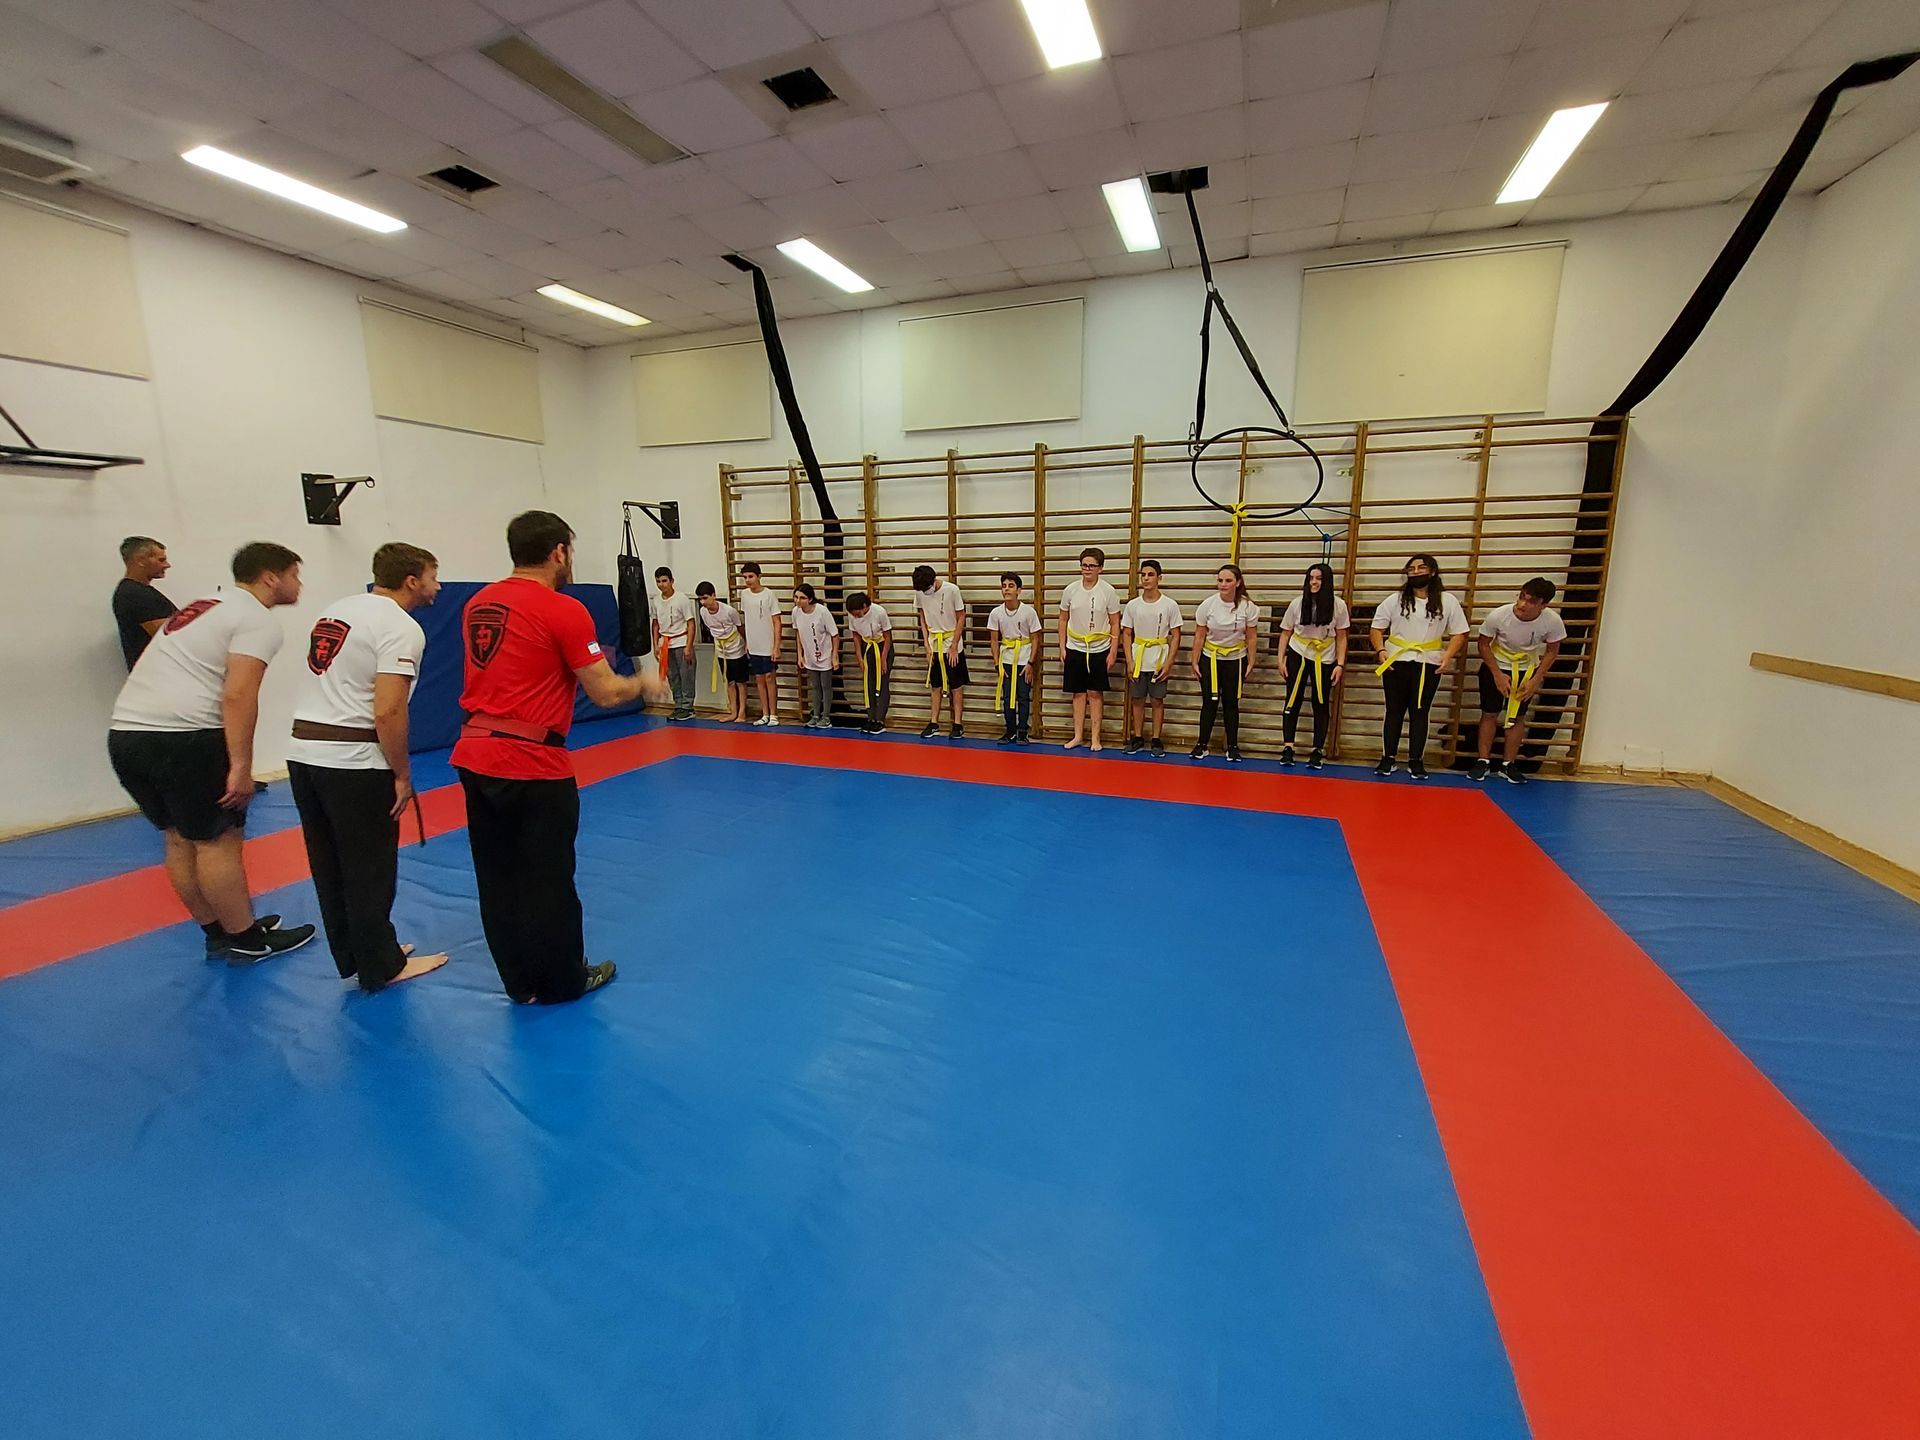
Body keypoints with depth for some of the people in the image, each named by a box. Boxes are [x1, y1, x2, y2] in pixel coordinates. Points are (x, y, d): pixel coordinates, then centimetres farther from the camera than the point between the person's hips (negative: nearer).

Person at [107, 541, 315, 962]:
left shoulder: (206, 605, 24)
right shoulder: (259, 621, -6)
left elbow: (172, 672, 24)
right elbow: (238, 696, -17)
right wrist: (241, 767, -16)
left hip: (125, 734, 9)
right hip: (181, 737, -9)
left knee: (181, 838, 17)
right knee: (218, 841, 2)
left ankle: (219, 933, 29)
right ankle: (245, 940, 13)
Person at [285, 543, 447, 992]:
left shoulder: (336, 610, 14)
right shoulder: (401, 628, -13)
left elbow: (333, 684, 17)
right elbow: (388, 712, -21)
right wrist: (402, 776, -11)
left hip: (304, 752, 9)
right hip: (353, 762, -8)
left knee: (330, 867, 17)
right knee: (369, 870, 5)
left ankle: (355, 958, 32)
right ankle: (381, 969, 18)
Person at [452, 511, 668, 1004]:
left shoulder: (478, 604, 10)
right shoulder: (564, 610, -13)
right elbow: (605, 694, -12)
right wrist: (644, 683, 7)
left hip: (474, 756, 8)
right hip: (531, 763, -7)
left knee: (497, 878, 15)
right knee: (547, 880, 8)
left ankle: (521, 982, 30)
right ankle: (563, 981, 25)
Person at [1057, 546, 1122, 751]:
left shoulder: (1109, 592, -7)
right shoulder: (1070, 590, -1)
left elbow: (1115, 624, -2)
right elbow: (1063, 620, 8)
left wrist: (1112, 652, -6)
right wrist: (1062, 648, 4)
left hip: (1099, 650, -2)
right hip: (1075, 649, 2)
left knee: (1095, 694, 2)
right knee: (1078, 693, 8)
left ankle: (1096, 737, 11)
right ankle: (1078, 736, 17)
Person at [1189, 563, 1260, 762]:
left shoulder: (1248, 607, -10)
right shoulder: (1208, 604, -12)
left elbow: (1251, 637, -2)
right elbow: (1199, 636, -6)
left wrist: (1251, 663, -2)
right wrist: (1194, 662, -5)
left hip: (1236, 660, 1)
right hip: (1210, 658, 0)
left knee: (1231, 703, 7)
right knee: (1209, 703, 3)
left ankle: (1233, 747, 15)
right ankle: (1202, 745, 13)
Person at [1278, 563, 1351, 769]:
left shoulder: (1338, 605, -7)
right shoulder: (1297, 603, -5)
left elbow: (1341, 637, -1)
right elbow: (1285, 633, 3)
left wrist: (1340, 665, -7)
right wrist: (1281, 660, -2)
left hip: (1324, 660, 0)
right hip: (1298, 656, 1)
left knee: (1321, 705, 4)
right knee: (1293, 702, 1)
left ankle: (1318, 751, 11)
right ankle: (1288, 747, 6)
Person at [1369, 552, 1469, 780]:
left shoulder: (1447, 601, 1)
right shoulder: (1395, 600, 2)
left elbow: (1459, 633, 3)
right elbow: (1377, 628, 4)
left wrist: (1447, 656, -12)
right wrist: (1381, 651, -12)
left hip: (1429, 664, 0)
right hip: (1396, 662, 1)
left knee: (1419, 713, 6)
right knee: (1394, 711, 7)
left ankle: (1416, 761, 15)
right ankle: (1387, 758, 13)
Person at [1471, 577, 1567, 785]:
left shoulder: (1553, 621, -24)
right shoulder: (1499, 616, -29)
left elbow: (1552, 651, -6)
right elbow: (1484, 644, -12)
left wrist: (1536, 680, -13)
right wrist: (1497, 674, -15)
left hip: (1527, 670, 1)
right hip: (1496, 667, -1)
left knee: (1518, 717, 5)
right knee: (1490, 713, 2)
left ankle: (1508, 764, 16)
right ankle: (1482, 761, 11)